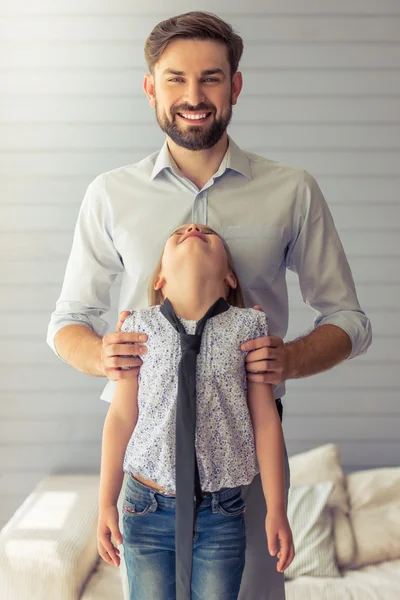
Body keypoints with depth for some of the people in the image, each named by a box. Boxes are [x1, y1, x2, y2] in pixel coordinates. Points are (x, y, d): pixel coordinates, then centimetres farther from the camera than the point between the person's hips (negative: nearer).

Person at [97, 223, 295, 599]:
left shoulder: (247, 326, -4)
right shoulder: (140, 327, -3)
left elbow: (265, 421, -1)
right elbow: (121, 417, 1)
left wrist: (276, 510, 1)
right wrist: (106, 504, 3)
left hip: (222, 514, 0)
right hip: (148, 510, 0)